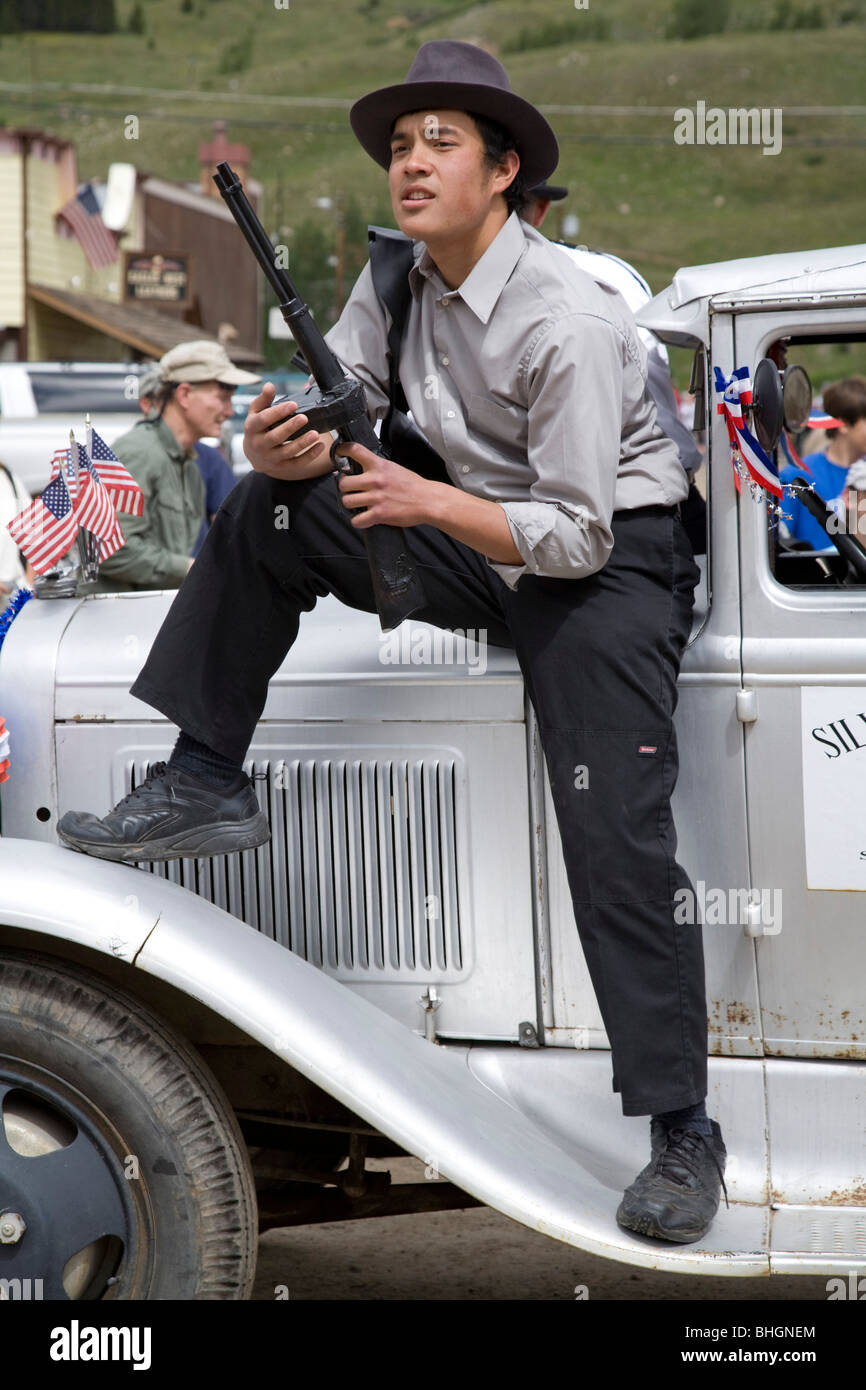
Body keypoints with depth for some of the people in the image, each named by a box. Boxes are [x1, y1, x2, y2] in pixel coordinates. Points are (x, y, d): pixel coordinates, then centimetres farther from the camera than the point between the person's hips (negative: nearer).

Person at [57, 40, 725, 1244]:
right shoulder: (397, 281, 1)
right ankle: (204, 785, 3)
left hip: (603, 563, -7)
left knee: (618, 842, -16)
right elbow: (338, 416, 2)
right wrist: (285, 451, -21)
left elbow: (577, 538, -24)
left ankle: (683, 1138, -13)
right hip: (477, 543, 7)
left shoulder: (568, 322, -24)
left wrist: (431, 504, -34)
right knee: (264, 517, -3)